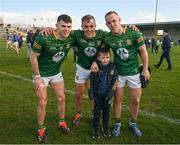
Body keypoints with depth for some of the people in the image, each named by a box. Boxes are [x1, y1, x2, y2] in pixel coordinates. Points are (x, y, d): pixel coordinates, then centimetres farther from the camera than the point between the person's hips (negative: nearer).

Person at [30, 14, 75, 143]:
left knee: (61, 98, 9)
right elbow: (33, 57, -19)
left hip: (56, 72, 5)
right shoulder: (44, 38, -29)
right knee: (43, 102, 1)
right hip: (41, 74, -4)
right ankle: (41, 129, 22)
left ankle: (62, 122, 32)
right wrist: (37, 76, -17)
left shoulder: (71, 39, -15)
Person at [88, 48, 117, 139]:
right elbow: (91, 80, -5)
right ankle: (95, 130, 24)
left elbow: (114, 80, 0)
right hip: (98, 94, -1)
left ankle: (105, 128, 34)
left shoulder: (112, 67, -6)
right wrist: (91, 92, -7)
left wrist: (111, 91, -8)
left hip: (107, 94, 2)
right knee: (97, 113, 9)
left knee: (106, 112, 15)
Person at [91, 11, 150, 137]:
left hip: (134, 72, -1)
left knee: (136, 100, 9)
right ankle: (118, 123, 29)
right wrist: (95, 61, -15)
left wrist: (145, 69, -7)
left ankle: (133, 123, 32)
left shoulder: (134, 33, -17)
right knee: (118, 99, 9)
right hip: (118, 72, 1)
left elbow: (143, 51, -8)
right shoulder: (107, 38, -12)